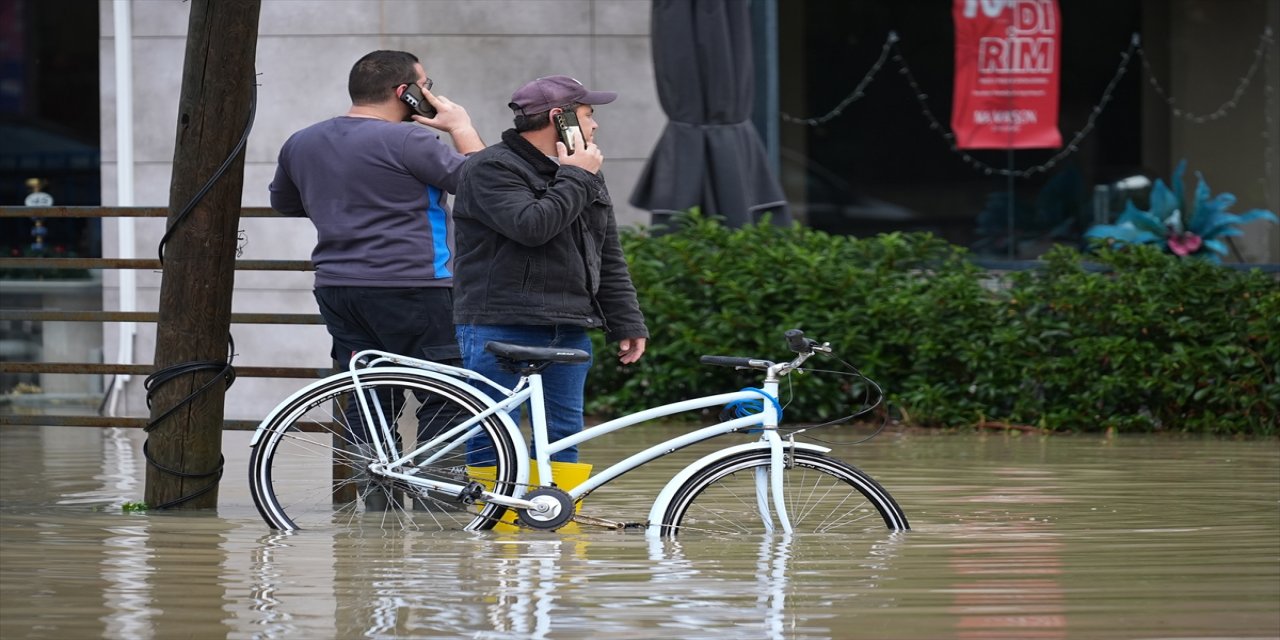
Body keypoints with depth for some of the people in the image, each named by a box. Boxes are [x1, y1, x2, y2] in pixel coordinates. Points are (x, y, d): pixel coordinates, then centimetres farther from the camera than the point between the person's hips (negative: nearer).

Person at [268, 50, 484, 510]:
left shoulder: (301, 144, 12)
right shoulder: (406, 141, -12)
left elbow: (283, 203, 28)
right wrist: (460, 126, 3)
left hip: (336, 289, 7)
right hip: (409, 288, -7)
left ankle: (377, 504, 7)